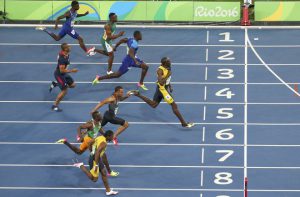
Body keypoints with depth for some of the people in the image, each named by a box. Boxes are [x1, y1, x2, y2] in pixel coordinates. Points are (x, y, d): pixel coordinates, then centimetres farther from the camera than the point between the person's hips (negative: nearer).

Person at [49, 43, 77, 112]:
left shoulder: (65, 54, -5)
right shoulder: (62, 58, -34)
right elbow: (62, 70, -30)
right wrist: (71, 71, -25)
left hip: (64, 73, 9)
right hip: (59, 75, -9)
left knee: (72, 85, 17)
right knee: (64, 91, -2)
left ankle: (55, 84, 27)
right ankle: (55, 106, 12)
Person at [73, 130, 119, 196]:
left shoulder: (100, 137, 4)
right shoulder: (104, 143, -25)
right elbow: (97, 153, -31)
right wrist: (96, 165, -29)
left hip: (98, 158, 10)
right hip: (94, 160, -10)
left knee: (104, 174, 17)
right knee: (94, 179, -2)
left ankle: (108, 190, 26)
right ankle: (81, 166, 2)